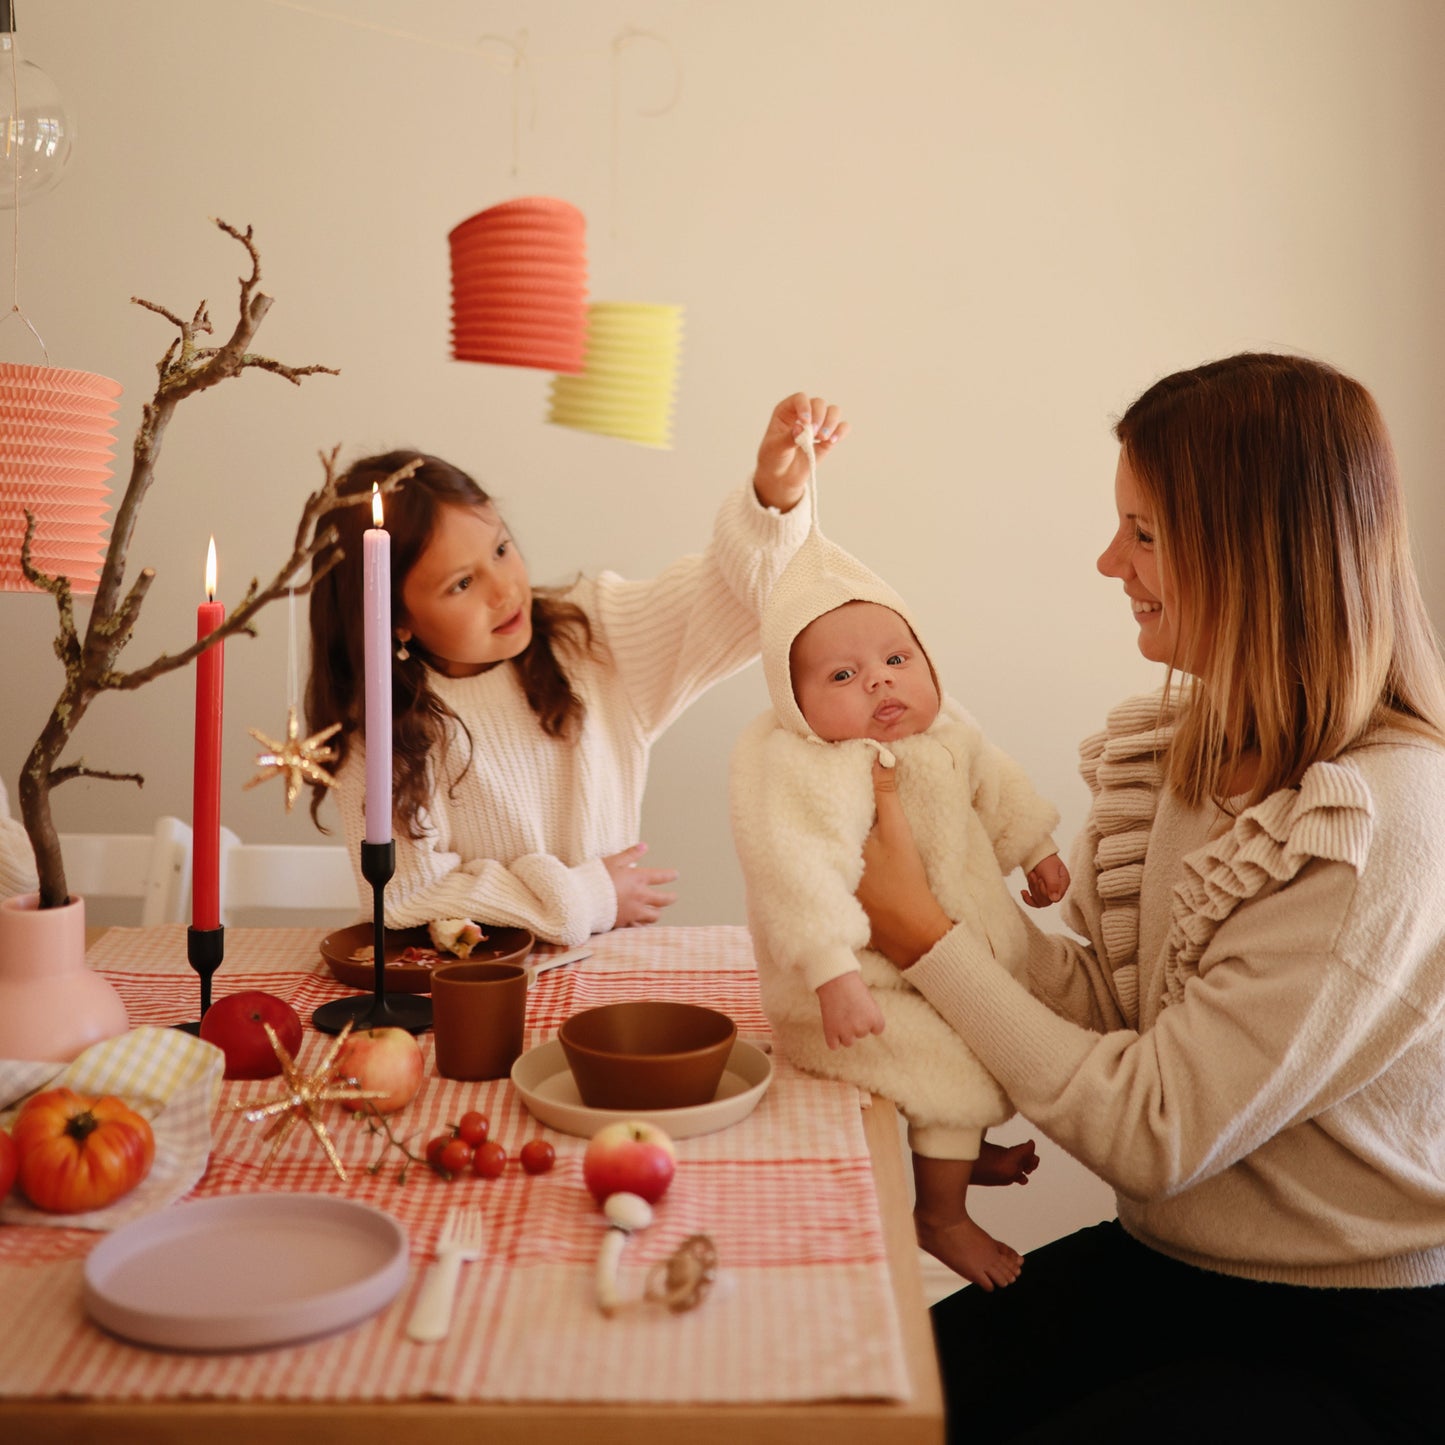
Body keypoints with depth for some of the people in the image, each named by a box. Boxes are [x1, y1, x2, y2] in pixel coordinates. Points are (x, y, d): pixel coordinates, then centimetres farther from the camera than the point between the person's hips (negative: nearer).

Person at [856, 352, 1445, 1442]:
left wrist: (927, 934, -18)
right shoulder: (1192, 744, 1)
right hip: (1163, 1263, 6)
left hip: (1353, 1351, -6)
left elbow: (1154, 1134, -22)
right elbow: (1115, 1002, 2)